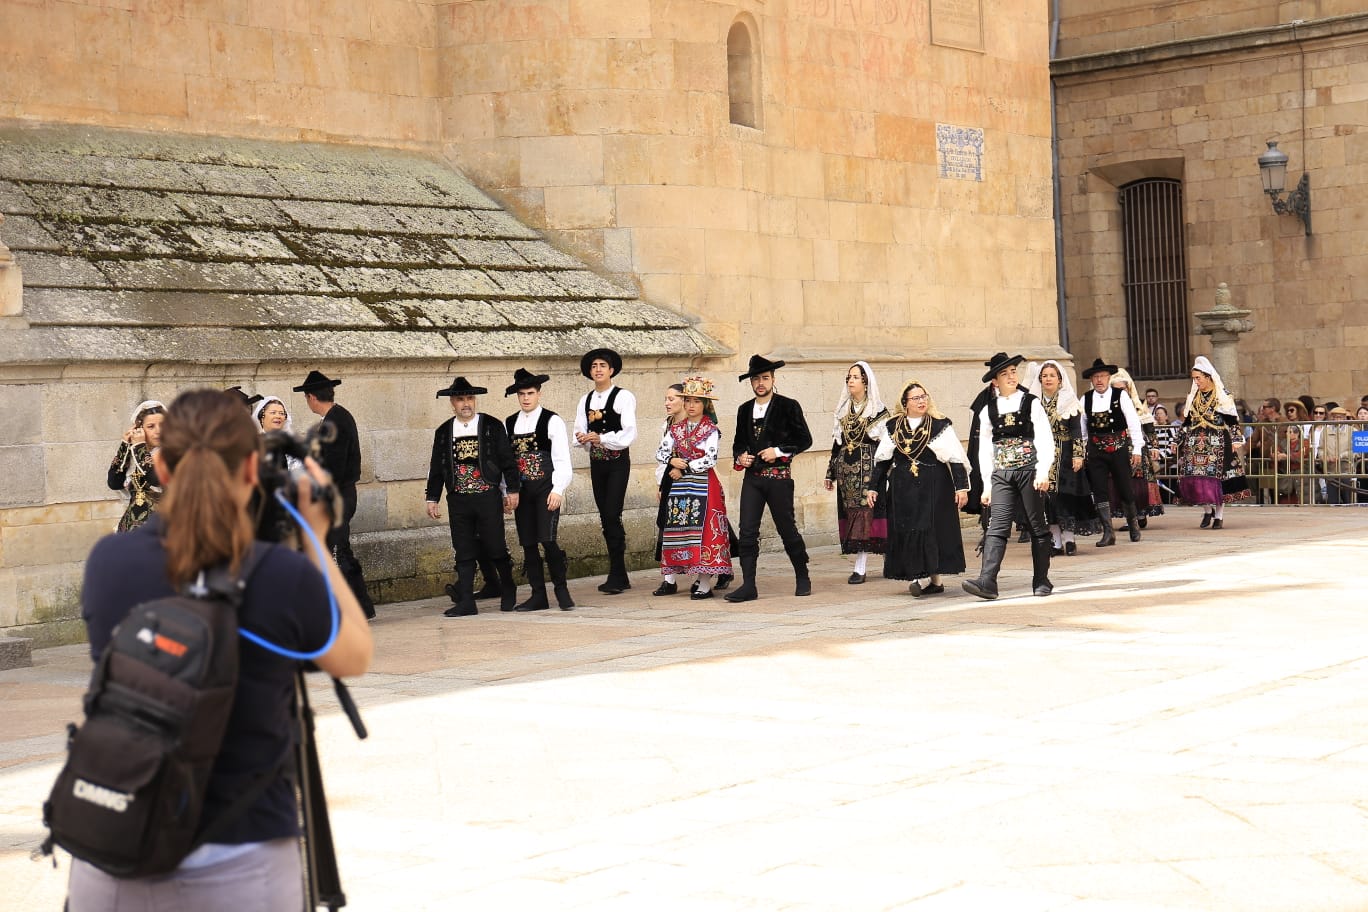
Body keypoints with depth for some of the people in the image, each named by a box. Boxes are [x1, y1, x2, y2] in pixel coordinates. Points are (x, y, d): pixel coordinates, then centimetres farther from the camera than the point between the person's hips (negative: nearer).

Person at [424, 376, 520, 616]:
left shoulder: (493, 426, 2)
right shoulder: (443, 432, 10)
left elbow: (507, 460, 3)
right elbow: (436, 467, 15)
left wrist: (512, 490, -1)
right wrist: (432, 498, 11)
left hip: (488, 497, -3)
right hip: (458, 500, 3)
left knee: (495, 547, 0)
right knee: (464, 552, 2)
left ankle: (508, 594, 21)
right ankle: (465, 602, 4)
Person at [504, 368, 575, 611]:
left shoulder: (552, 421, -2)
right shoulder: (508, 424, 10)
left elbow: (562, 460, -6)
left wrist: (558, 490, -15)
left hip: (546, 488, -4)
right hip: (522, 489, 5)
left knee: (547, 540, -13)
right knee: (528, 544, 5)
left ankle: (561, 589, 2)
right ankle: (538, 595, 12)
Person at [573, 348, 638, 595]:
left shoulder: (623, 397, -5)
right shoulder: (585, 401, 13)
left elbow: (628, 433, -13)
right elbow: (579, 432, 11)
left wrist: (601, 438, -25)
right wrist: (582, 438, -12)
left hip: (618, 461, -6)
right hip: (596, 462, 6)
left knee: (612, 515, -13)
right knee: (605, 517, 6)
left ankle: (616, 576, -9)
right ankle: (619, 577, 13)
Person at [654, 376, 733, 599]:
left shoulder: (711, 431, -4)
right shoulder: (675, 429, 10)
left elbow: (710, 460, -13)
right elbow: (660, 452, 7)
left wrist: (684, 468, -10)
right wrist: (672, 461, -13)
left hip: (703, 485, -5)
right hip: (679, 485, 5)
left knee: (703, 531, -7)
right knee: (675, 528, 6)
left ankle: (705, 584, -6)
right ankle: (669, 580, 14)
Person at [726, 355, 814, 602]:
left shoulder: (788, 406, -2)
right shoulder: (745, 410, 13)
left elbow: (804, 439, -3)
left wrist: (778, 451, -13)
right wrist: (740, 456, 1)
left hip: (779, 477, -4)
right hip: (752, 477, 4)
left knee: (787, 529, 4)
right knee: (747, 532, -5)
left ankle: (802, 578, 21)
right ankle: (748, 586, -4)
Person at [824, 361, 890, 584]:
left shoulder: (879, 410, -1)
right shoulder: (843, 410, 14)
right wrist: (830, 473, 14)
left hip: (869, 467, -5)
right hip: (846, 470, 5)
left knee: (866, 510, -9)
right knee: (852, 512, 2)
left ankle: (860, 568, -9)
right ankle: (860, 567, 5)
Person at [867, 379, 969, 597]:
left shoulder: (940, 425, 0)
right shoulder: (892, 427, 7)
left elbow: (956, 458, -2)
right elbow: (881, 460, 12)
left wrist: (962, 487, -7)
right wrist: (872, 487, 10)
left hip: (934, 488, -3)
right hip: (903, 489, 3)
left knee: (933, 529, -5)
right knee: (906, 531, -3)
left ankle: (935, 578, -2)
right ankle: (912, 576, -1)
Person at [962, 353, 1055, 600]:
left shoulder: (1031, 404, 3)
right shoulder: (988, 410, 10)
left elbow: (1045, 440, -2)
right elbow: (985, 449, 13)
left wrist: (1043, 472, -13)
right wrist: (987, 484, 9)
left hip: (1029, 471, -2)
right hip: (1001, 475, 2)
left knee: (1037, 528, 4)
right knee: (997, 527, -10)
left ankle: (1041, 581, 13)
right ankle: (987, 581, -21)